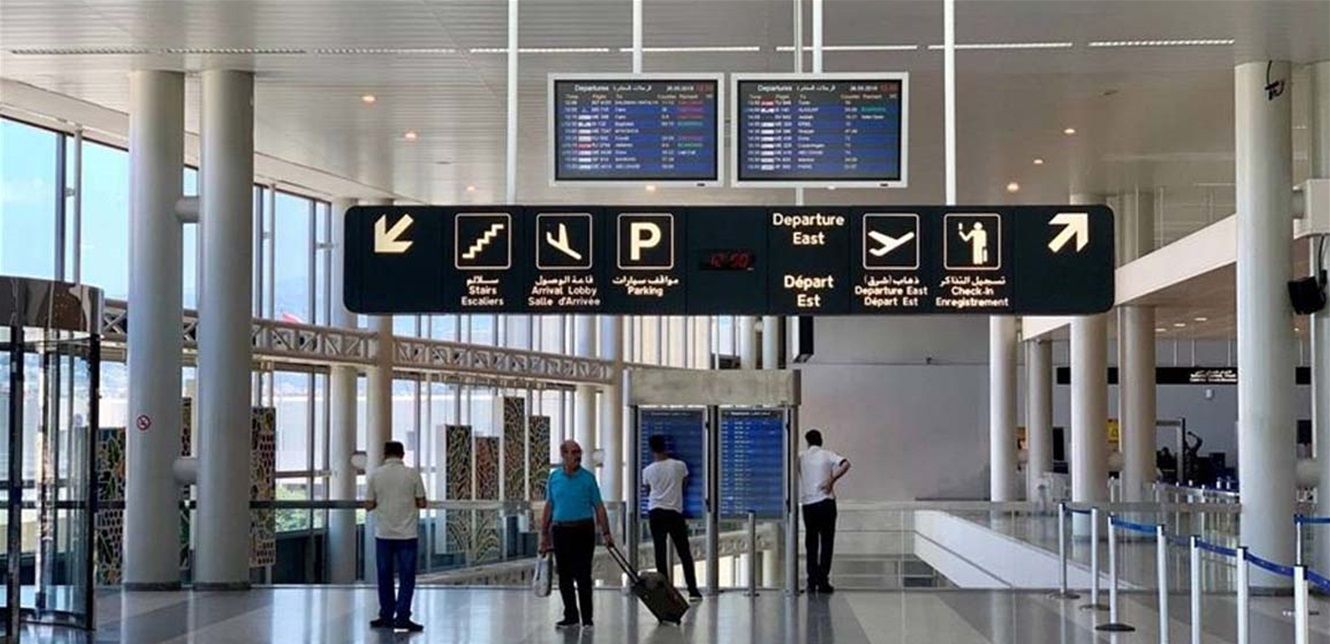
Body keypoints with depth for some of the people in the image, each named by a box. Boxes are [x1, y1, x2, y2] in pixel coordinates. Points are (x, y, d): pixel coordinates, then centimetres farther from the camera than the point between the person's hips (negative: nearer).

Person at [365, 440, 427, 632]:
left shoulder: (376, 475, -2)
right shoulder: (412, 474, -5)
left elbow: (369, 505, 0)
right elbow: (421, 503, -2)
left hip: (383, 534, 2)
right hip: (407, 534, -2)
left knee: (385, 577, 11)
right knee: (407, 577, 2)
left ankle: (386, 616, 16)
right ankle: (402, 617, -4)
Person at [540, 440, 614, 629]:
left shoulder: (588, 478, -1)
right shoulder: (554, 477, 6)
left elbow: (599, 507, 1)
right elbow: (549, 507, 12)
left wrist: (606, 532, -5)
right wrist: (544, 534, 9)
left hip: (583, 530, -3)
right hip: (561, 531, 3)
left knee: (583, 576, -4)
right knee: (564, 577, 7)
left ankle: (587, 617, 1)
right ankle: (571, 615, 17)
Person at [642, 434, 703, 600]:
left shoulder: (648, 471, -3)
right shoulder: (679, 465, -4)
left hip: (655, 512, 1)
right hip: (675, 512, 0)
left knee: (660, 553, 3)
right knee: (684, 553, 5)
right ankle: (693, 590, 4)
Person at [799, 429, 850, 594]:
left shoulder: (801, 458, 7)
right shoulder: (827, 455, 1)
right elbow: (845, 464, -15)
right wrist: (832, 480, -12)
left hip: (807, 504, 2)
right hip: (825, 502, -2)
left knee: (811, 544, 9)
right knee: (826, 543, 2)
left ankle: (812, 582, 6)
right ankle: (823, 582, -2)